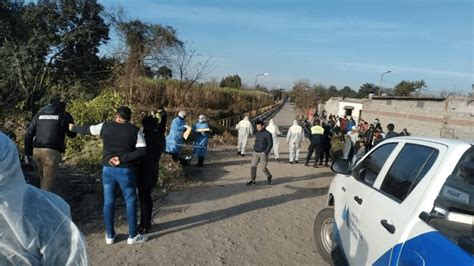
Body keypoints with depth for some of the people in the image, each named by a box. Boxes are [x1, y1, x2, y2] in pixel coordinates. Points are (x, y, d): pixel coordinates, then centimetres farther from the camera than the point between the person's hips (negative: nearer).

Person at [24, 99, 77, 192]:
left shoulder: (39, 114, 15)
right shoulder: (64, 115, 1)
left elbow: (29, 134, 13)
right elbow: (72, 134, 9)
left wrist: (27, 152, 17)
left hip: (37, 150, 6)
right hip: (52, 152, -6)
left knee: (43, 179, 22)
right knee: (48, 182, -1)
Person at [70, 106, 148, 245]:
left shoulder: (105, 126, 0)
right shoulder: (135, 130, -5)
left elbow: (87, 129, 16)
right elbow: (142, 151, -12)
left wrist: (73, 128, 35)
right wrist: (122, 158, -12)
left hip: (108, 169, 3)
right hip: (126, 171, -3)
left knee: (108, 202, 14)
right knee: (130, 202, 8)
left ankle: (110, 235, 23)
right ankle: (133, 236, 15)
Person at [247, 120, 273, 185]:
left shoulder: (268, 134, -12)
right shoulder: (257, 133, 9)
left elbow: (270, 144, -14)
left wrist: (265, 153, -19)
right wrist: (254, 151, 13)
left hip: (263, 153, -6)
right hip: (256, 153, 6)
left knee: (263, 168, -5)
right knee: (253, 166, 0)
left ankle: (269, 176, 23)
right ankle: (252, 180, 8)